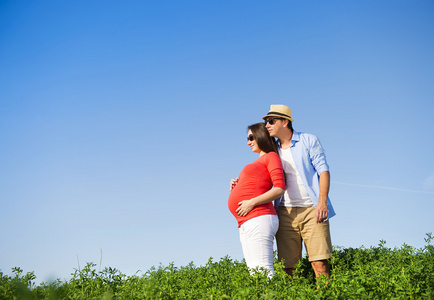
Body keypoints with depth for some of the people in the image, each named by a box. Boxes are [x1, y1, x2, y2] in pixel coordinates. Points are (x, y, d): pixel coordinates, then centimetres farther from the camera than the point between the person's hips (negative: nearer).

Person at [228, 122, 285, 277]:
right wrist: (236, 187, 10)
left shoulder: (271, 157, 4)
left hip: (258, 219, -9)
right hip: (245, 224, 9)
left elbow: (279, 189, -10)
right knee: (254, 271, 0)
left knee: (263, 270, -16)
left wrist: (252, 202, -15)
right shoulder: (259, 162, 28)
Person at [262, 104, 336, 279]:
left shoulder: (308, 140, 6)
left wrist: (322, 202, -14)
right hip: (285, 212, 4)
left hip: (311, 210, -3)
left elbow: (323, 170, -1)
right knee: (287, 265, -2)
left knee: (319, 262, -11)